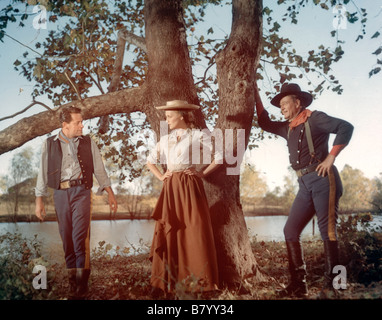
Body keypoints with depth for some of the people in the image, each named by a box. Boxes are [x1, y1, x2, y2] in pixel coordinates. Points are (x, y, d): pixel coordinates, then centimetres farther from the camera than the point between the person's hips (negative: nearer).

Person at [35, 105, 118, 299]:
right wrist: (39, 200, 6)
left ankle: (82, 285, -2)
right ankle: (72, 280, 23)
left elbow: (99, 170, 10)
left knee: (80, 237, -10)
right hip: (60, 194, 1)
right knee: (67, 239, 8)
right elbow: (43, 173, 10)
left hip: (81, 192, -1)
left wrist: (110, 193, 6)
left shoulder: (88, 143, 7)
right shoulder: (49, 144, 6)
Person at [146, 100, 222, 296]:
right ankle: (163, 282, 9)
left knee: (195, 233, -4)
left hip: (190, 188, -4)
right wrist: (161, 177, 11)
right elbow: (150, 161, 25)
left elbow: (220, 157, -4)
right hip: (170, 190, 5)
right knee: (166, 234, 3)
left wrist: (202, 174, -6)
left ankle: (201, 281, 6)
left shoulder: (198, 136, -1)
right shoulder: (165, 140, 14)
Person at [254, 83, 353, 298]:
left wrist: (331, 158, -17)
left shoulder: (314, 118, -4)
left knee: (327, 232, -6)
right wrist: (257, 95, 26)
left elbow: (346, 127, -14)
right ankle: (299, 285, 7)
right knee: (290, 231, 3)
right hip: (305, 185, 8)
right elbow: (265, 123, 31)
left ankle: (331, 286, 2)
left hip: (323, 179, -8)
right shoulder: (288, 128, 19)